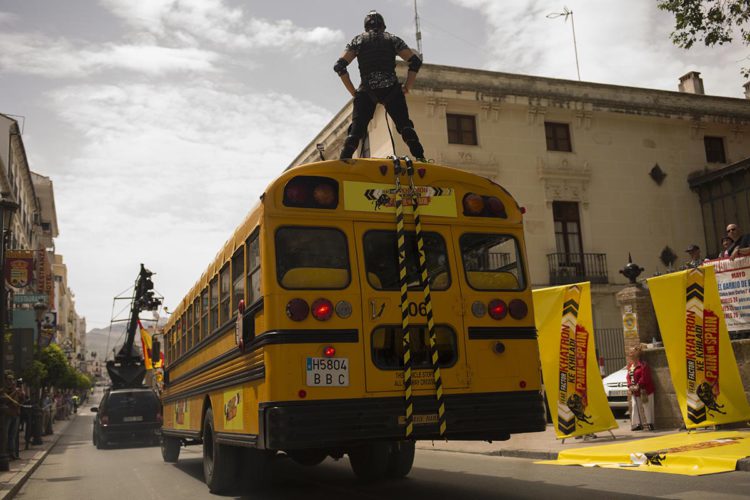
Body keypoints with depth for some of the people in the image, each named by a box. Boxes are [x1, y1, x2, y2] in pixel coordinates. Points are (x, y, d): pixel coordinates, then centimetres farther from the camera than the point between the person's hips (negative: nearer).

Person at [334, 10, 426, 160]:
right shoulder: (392, 39, 18)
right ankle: (420, 159, -16)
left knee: (356, 129, 0)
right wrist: (406, 88, 9)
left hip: (366, 91, 0)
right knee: (405, 126, 1)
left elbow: (339, 66, 5)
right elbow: (415, 61, 8)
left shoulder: (358, 40, 17)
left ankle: (344, 162, -17)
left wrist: (353, 91, 8)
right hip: (391, 89, 0)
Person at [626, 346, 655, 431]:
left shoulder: (643, 365, -12)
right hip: (634, 391, 8)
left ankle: (649, 423, 6)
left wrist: (638, 386, -19)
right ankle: (637, 424, 12)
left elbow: (644, 378, -18)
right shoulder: (630, 365, 12)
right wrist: (630, 386, -4)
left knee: (647, 407, -1)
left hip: (644, 390, -8)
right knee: (635, 407, 6)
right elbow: (628, 376, 11)